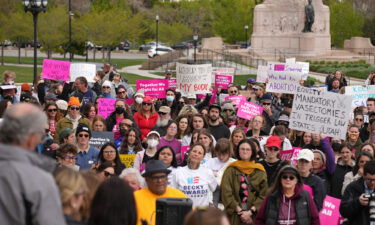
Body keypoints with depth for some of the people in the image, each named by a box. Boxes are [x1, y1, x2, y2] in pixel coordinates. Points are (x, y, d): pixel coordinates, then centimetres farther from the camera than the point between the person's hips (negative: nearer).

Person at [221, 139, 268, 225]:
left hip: (254, 216, 1)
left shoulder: (260, 171, 8)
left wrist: (251, 212, -11)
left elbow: (263, 195, 1)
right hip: (235, 217, -1)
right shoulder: (231, 170, 5)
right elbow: (226, 194, -3)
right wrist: (239, 211, -10)